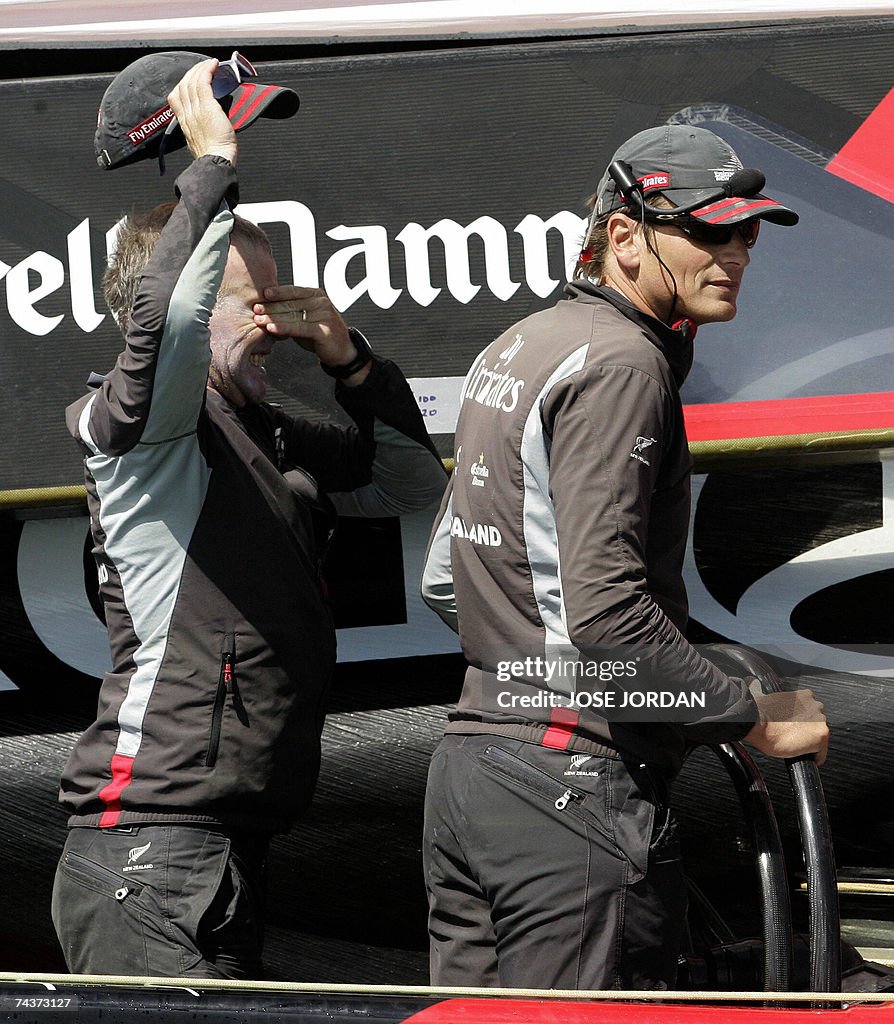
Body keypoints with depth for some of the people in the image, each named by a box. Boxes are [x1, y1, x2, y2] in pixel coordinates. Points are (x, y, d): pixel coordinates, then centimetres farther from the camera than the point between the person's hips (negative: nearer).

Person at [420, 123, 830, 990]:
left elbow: (443, 581, 24)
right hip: (575, 788, -10)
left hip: (467, 762, 10)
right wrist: (756, 717, -15)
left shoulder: (513, 349, 18)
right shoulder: (621, 364, -13)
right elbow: (605, 607, -23)